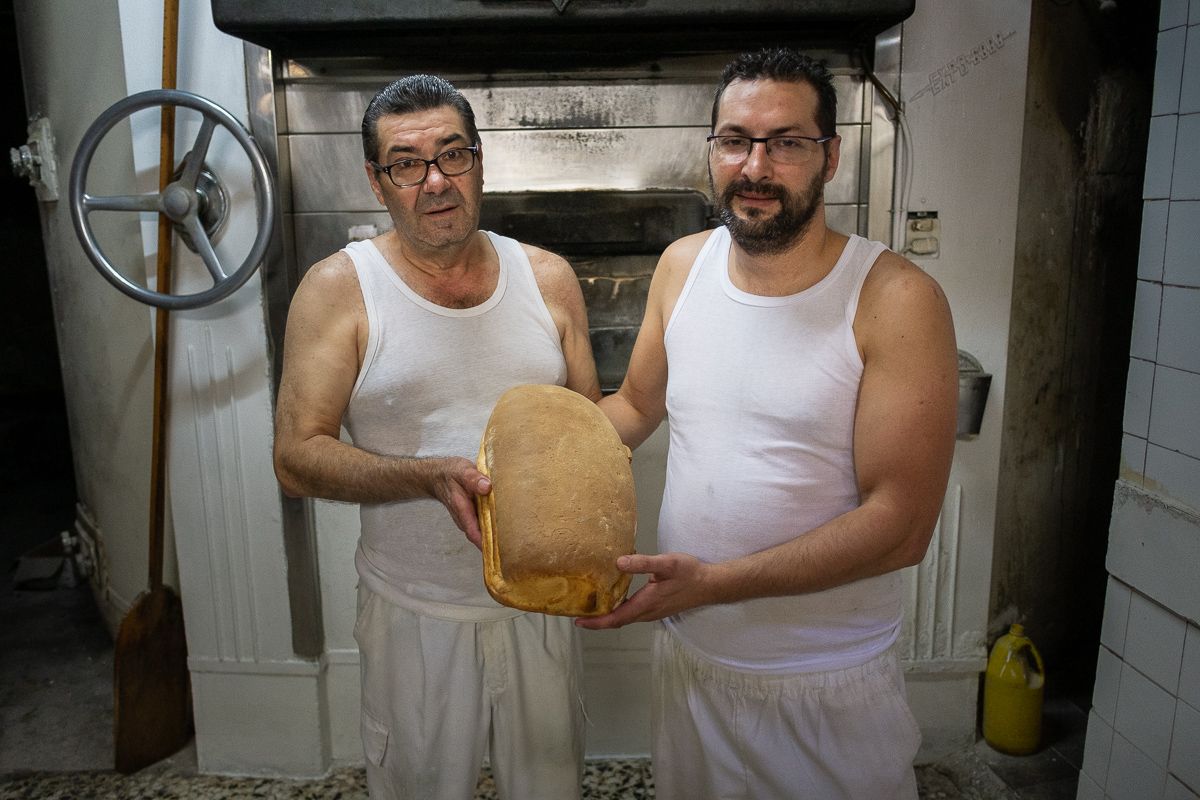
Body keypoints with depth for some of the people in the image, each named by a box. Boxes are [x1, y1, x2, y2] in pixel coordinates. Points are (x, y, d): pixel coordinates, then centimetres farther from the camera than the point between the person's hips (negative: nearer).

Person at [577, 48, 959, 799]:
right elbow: (635, 404, 11)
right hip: (687, 658, 5)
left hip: (827, 685, -4)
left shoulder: (895, 300, -17)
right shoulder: (682, 266, -2)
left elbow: (901, 523, -20)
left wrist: (716, 581, -26)